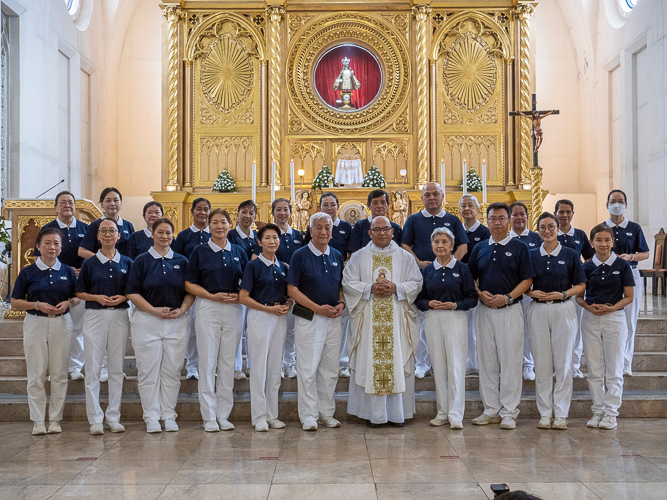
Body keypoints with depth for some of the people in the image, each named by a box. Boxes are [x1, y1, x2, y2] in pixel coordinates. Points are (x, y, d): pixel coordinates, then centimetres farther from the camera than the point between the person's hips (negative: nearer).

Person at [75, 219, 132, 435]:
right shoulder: (89, 263, 3)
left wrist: (123, 297, -10)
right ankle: (95, 419, 4)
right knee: (93, 368, -2)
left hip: (119, 316, 2)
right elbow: (80, 292, 5)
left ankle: (114, 417, 13)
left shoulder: (127, 263, 7)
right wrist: (97, 297, -12)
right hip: (95, 315, -1)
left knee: (117, 368, 5)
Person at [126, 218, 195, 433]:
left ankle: (169, 416, 14)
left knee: (172, 370, 5)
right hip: (147, 321, -2)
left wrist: (181, 310, -7)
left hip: (177, 321, 2)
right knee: (149, 371, 0)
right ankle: (151, 417, 8)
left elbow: (191, 292, 10)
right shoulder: (142, 261, 2)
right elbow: (133, 293, -3)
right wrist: (155, 311, -13)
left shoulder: (181, 261, 10)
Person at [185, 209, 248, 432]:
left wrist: (238, 296, -8)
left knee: (228, 363, 5)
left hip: (233, 310, 3)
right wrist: (212, 296, -12)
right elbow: (190, 284, 1)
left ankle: (224, 415, 13)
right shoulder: (200, 252, 3)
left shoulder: (238, 252, 11)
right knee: (208, 362, -3)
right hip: (207, 308, -2)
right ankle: (209, 417, 4)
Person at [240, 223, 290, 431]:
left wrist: (287, 305, -5)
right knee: (259, 365, -2)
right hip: (259, 316, -5)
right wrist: (269, 308, -15)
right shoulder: (253, 266, -5)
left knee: (275, 366, 9)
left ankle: (272, 415, 17)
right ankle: (259, 416, 5)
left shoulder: (283, 267, 11)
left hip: (280, 318, 5)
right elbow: (243, 297, -9)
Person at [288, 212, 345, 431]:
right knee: (308, 369, -3)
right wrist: (317, 308, -15)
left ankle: (327, 412, 20)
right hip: (309, 319, -5)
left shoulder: (337, 256, 11)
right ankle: (308, 416, 5)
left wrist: (341, 304, -3)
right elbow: (292, 289, -8)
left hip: (333, 320, 5)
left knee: (330, 369, 10)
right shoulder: (300, 255, -4)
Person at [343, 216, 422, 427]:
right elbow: (348, 282, 2)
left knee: (397, 361, -2)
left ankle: (396, 412, 5)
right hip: (368, 320, 0)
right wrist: (371, 288, -12)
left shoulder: (405, 257, 10)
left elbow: (416, 282, 5)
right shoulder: (359, 257, 8)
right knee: (370, 362, -3)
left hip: (396, 320, 1)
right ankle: (372, 413, 3)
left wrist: (396, 288, -12)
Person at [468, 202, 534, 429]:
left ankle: (509, 412, 4)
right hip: (484, 309, 4)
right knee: (487, 361, 7)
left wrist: (507, 297, -16)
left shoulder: (519, 247, 1)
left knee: (510, 361, -3)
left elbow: (527, 280, -3)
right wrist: (480, 293, -6)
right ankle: (491, 410, 16)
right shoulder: (480, 249, 12)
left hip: (510, 309, -4)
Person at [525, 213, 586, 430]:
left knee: (563, 362, 0)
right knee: (542, 363, 3)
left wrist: (563, 294, -13)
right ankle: (545, 413, 11)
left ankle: (560, 414, 8)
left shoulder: (570, 255, 3)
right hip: (538, 310, 2)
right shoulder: (531, 255, 8)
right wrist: (532, 292, -10)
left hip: (563, 309, -1)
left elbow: (581, 285, 3)